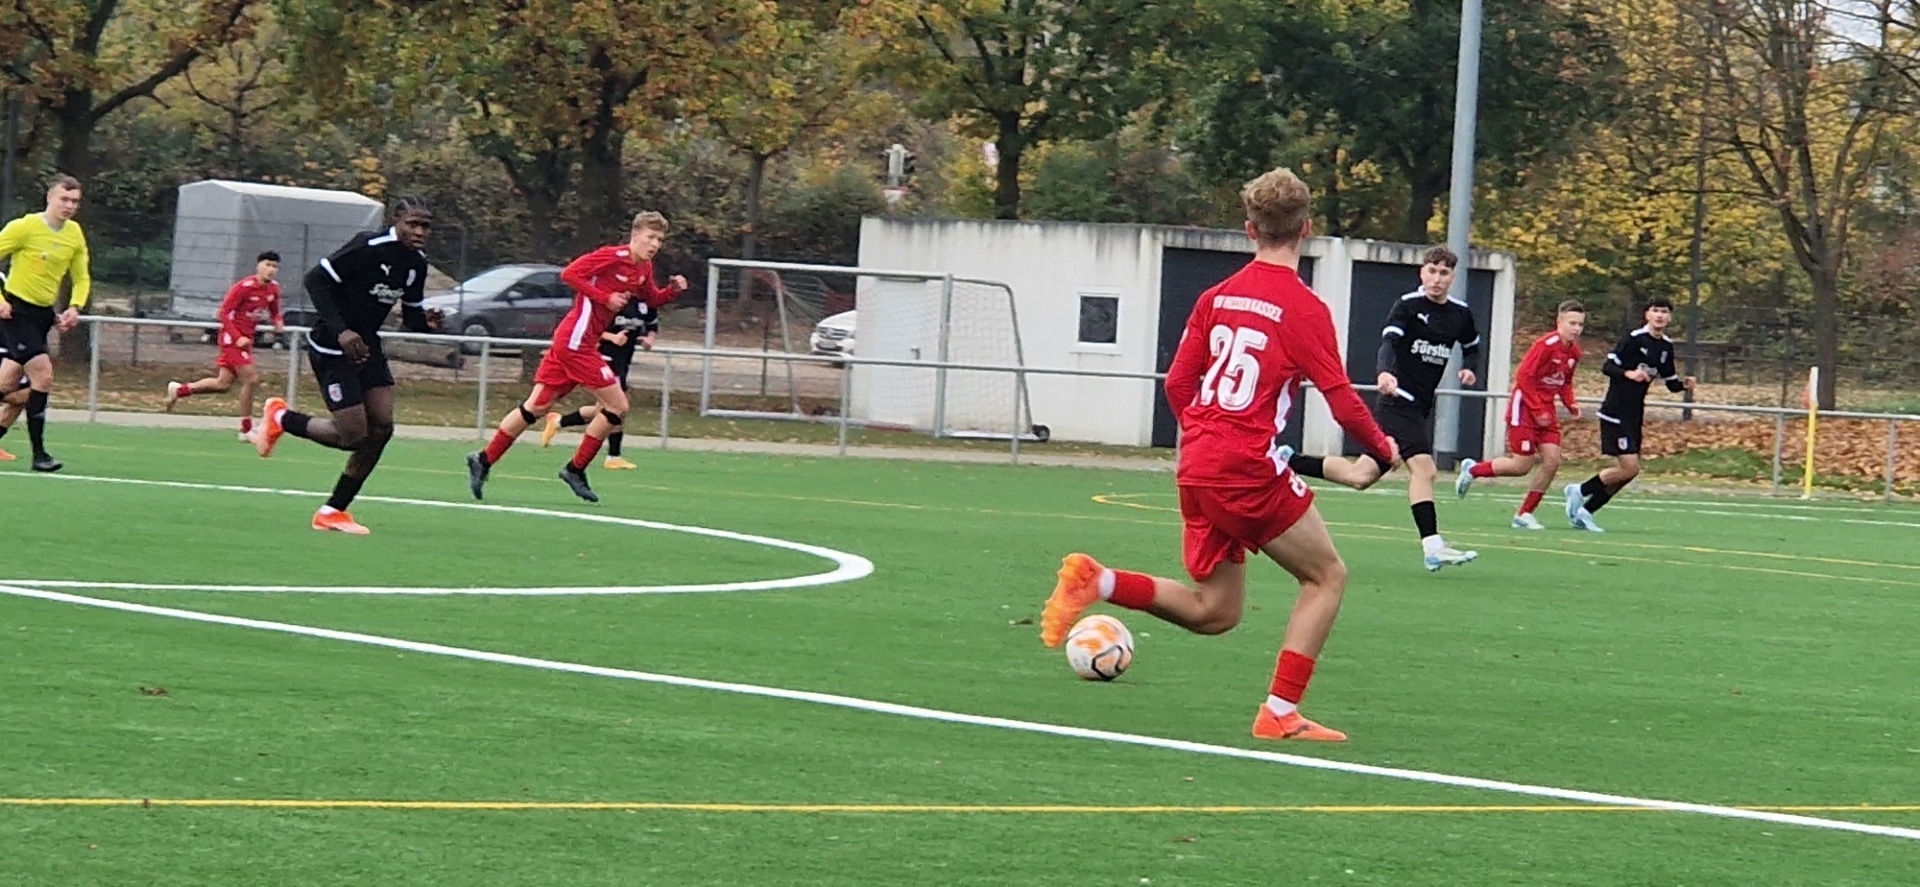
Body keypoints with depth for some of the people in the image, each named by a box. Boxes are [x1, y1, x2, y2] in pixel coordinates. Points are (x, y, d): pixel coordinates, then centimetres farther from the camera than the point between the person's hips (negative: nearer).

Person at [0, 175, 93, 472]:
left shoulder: (75, 234, 5)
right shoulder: (25, 227, -13)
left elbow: (81, 277, 15)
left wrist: (74, 308, -4)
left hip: (44, 314, 7)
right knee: (42, 375, -17)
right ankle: (39, 454, -11)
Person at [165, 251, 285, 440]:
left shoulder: (274, 288, 4)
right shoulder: (245, 286, -18)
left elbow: (274, 311, 20)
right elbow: (224, 312, -16)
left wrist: (278, 323, -3)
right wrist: (237, 338, -23)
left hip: (246, 338, 8)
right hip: (232, 338, -8)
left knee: (223, 383, 11)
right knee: (251, 379, -15)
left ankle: (179, 390, 28)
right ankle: (246, 430, -5)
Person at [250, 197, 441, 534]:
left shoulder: (417, 263, 3)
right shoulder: (369, 247, -21)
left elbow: (411, 316, 13)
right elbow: (314, 280, -20)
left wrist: (426, 322, -12)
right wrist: (341, 331, -27)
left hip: (366, 345, 8)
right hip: (331, 348, -8)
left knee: (382, 427, -2)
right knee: (352, 434, -12)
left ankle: (333, 512, 9)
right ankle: (280, 418, 15)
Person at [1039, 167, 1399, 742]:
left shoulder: (1217, 298, 11)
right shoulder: (1304, 308, -8)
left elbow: (1177, 384, 13)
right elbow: (1341, 398, -9)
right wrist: (1383, 448, 9)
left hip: (1197, 470, 7)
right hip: (1250, 472, -7)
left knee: (1214, 612, 15)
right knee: (1327, 575, 9)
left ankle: (1097, 582, -3)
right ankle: (1280, 712, 0)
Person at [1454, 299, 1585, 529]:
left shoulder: (1574, 352, 5)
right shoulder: (1546, 344, -20)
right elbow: (1524, 376, -20)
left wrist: (1571, 403, -1)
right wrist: (1537, 411, -19)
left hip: (1546, 409, 7)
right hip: (1524, 406, -7)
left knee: (1552, 461, -5)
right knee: (1522, 465, -8)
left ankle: (1525, 514, 6)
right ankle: (1472, 470, 16)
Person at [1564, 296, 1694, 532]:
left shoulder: (1666, 347, 10)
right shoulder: (1635, 339, -12)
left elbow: (1671, 382, 19)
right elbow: (1607, 366, -15)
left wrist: (1684, 385, -2)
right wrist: (1629, 374, -32)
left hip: (1634, 415, 8)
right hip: (1615, 413, -8)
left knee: (1627, 471, 7)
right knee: (1629, 468, -15)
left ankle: (1585, 511, 17)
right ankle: (1580, 491, 3)